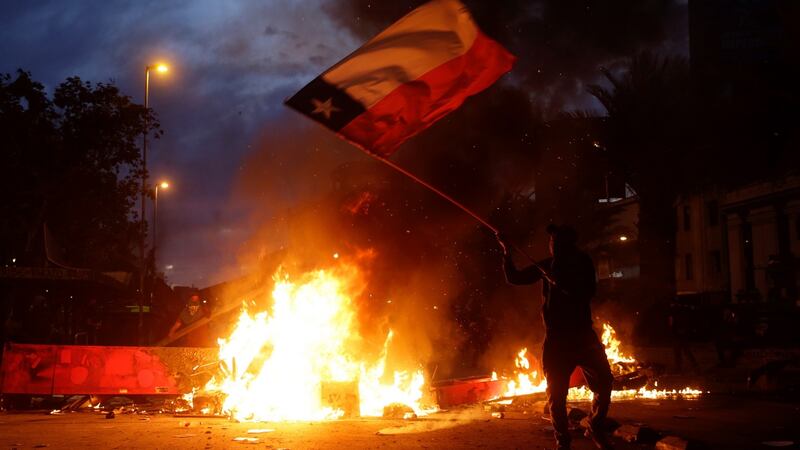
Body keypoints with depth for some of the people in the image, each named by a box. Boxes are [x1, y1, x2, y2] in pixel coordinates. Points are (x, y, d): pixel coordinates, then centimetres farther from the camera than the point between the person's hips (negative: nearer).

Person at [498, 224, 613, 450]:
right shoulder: (547, 265, 5)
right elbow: (514, 278, 8)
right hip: (556, 338, 1)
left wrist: (557, 280, -22)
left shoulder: (582, 263, 0)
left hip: (583, 335, -1)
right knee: (556, 394, 1)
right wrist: (506, 252, -5)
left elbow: (587, 292, -15)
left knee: (604, 381, -8)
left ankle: (595, 429, 14)